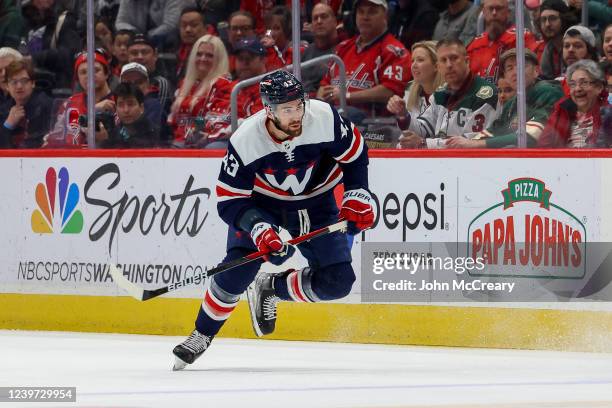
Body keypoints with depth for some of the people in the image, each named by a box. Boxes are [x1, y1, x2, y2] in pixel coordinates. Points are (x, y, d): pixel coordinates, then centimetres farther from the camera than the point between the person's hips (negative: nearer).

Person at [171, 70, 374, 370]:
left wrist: (356, 198, -12)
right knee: (238, 269, -22)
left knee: (337, 282, -11)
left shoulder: (325, 119, -26)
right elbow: (230, 201, -23)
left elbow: (355, 154, -6)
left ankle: (271, 289, 14)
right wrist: (258, 228, -38)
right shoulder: (246, 140, -28)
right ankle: (201, 336, 1)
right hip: (263, 204, -2)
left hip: (316, 205, 2)